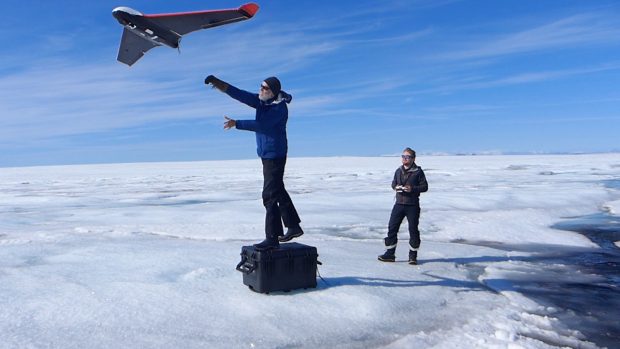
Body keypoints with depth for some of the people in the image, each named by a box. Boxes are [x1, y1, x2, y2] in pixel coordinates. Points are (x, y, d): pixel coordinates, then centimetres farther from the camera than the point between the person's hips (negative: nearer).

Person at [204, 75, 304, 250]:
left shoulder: (280, 107, -18)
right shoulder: (262, 101, 6)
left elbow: (260, 124, -28)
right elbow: (240, 94, -3)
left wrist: (236, 123, -26)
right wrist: (217, 83, -12)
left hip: (275, 155, -10)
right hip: (267, 154, 10)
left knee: (270, 195, -11)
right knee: (278, 191, 17)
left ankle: (272, 239, -6)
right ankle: (294, 227, 30)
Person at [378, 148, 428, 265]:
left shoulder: (418, 171, -4)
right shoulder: (398, 171, 9)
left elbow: (425, 187, -4)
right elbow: (393, 183, 20)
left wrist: (412, 189, -18)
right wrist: (395, 187, -3)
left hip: (412, 205, -4)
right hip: (399, 204, 4)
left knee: (413, 230, 4)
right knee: (392, 228, 1)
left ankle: (413, 255, 17)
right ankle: (390, 254, 11)